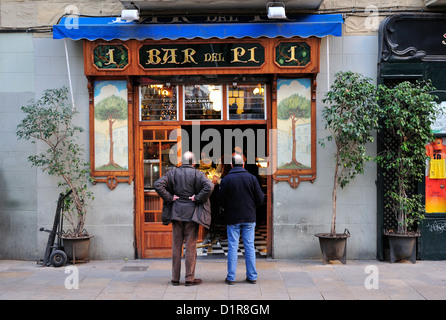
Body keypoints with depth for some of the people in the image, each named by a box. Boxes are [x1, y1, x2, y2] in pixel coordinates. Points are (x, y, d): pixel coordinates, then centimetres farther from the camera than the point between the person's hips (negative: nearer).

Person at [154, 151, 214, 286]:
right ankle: (190, 278, 6)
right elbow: (209, 186, -20)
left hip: (176, 213, 2)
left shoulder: (172, 173, 4)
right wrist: (197, 199, -11)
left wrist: (169, 198, -3)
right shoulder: (197, 174, -3)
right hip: (191, 214, -2)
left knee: (176, 246, 8)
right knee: (191, 246, 3)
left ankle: (175, 278, 13)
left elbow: (158, 185, -8)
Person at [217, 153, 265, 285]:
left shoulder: (226, 180, -7)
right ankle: (252, 276, 10)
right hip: (249, 218, 2)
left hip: (232, 219, -1)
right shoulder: (251, 178, -2)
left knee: (232, 247, 3)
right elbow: (260, 198, -1)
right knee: (249, 246, 7)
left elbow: (220, 200, -4)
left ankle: (231, 277, 4)